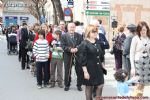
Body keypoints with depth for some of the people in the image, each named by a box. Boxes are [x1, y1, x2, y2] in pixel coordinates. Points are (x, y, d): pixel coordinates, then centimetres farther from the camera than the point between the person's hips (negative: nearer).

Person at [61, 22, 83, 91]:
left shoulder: (79, 36, 7)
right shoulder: (64, 36, 2)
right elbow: (63, 46, -6)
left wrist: (77, 48, -19)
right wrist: (70, 49, -20)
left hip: (78, 55, 1)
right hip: (68, 56, -1)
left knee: (79, 71, 5)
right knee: (67, 71, 5)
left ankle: (79, 85, 19)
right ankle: (67, 85, 20)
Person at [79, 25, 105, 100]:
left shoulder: (97, 42, 8)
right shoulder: (84, 44, -12)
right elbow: (83, 59, -15)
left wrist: (102, 66, 14)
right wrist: (85, 71, -17)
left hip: (98, 68, 6)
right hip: (89, 69, -6)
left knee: (100, 85, 5)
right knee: (89, 87, 7)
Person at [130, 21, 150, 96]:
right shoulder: (135, 39, -7)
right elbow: (132, 53, -6)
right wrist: (132, 67, -10)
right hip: (138, 63, -4)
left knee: (143, 84, 9)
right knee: (138, 84, -4)